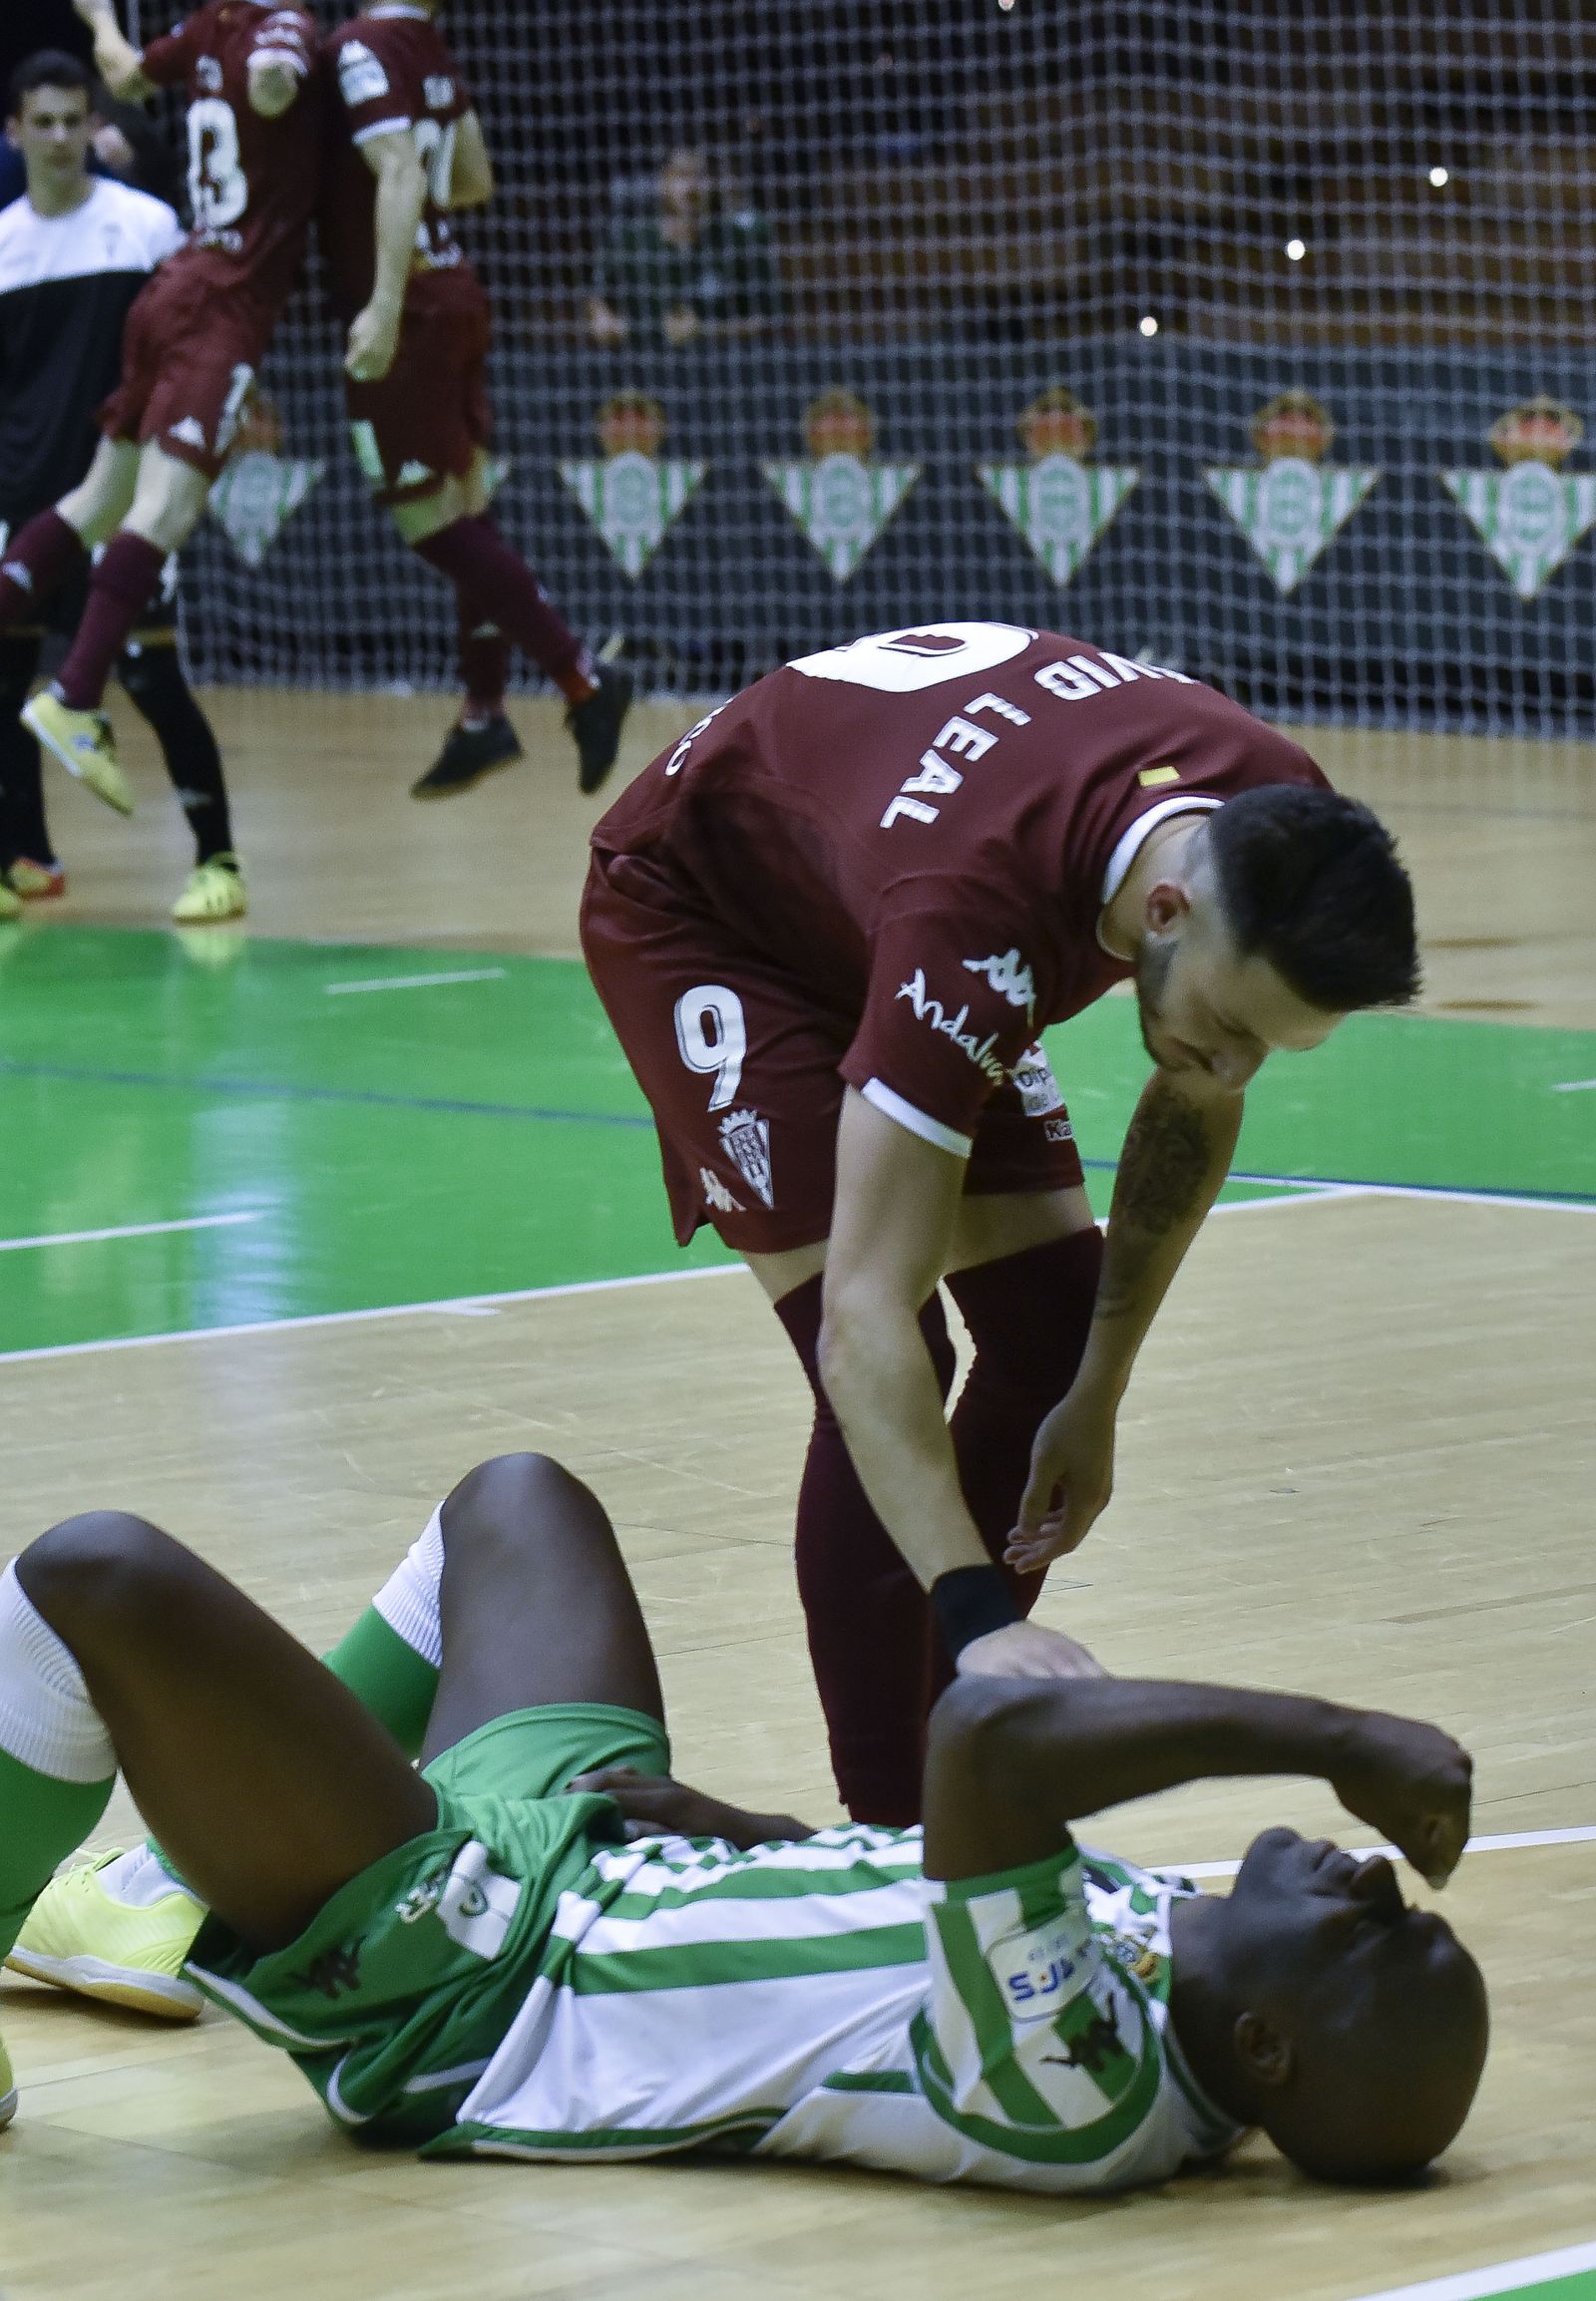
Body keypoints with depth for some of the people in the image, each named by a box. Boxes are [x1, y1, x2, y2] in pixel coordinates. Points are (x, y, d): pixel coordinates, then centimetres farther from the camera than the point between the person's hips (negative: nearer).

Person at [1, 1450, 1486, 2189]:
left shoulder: (1080, 2093, -39)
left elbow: (983, 1739, -53)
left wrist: (1330, 1739, -44)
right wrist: (749, 1833, 1)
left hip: (442, 1989, -9)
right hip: (602, 1871, 9)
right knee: (516, 1493, 29)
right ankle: (212, 1864, 43)